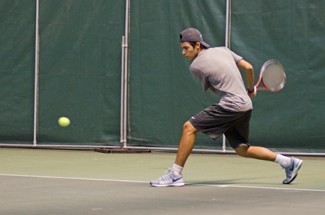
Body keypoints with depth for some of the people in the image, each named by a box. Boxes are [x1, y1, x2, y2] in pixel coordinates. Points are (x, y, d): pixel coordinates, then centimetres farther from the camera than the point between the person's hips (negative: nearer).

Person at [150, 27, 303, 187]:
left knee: (189, 127, -6)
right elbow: (248, 68, 12)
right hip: (245, 104, 8)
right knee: (242, 149, 18)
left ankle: (175, 175, -9)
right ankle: (288, 162, 15)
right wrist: (250, 89, 29)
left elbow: (210, 88, 11)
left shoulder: (195, 66, -4)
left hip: (231, 104, -8)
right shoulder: (223, 50, 14)